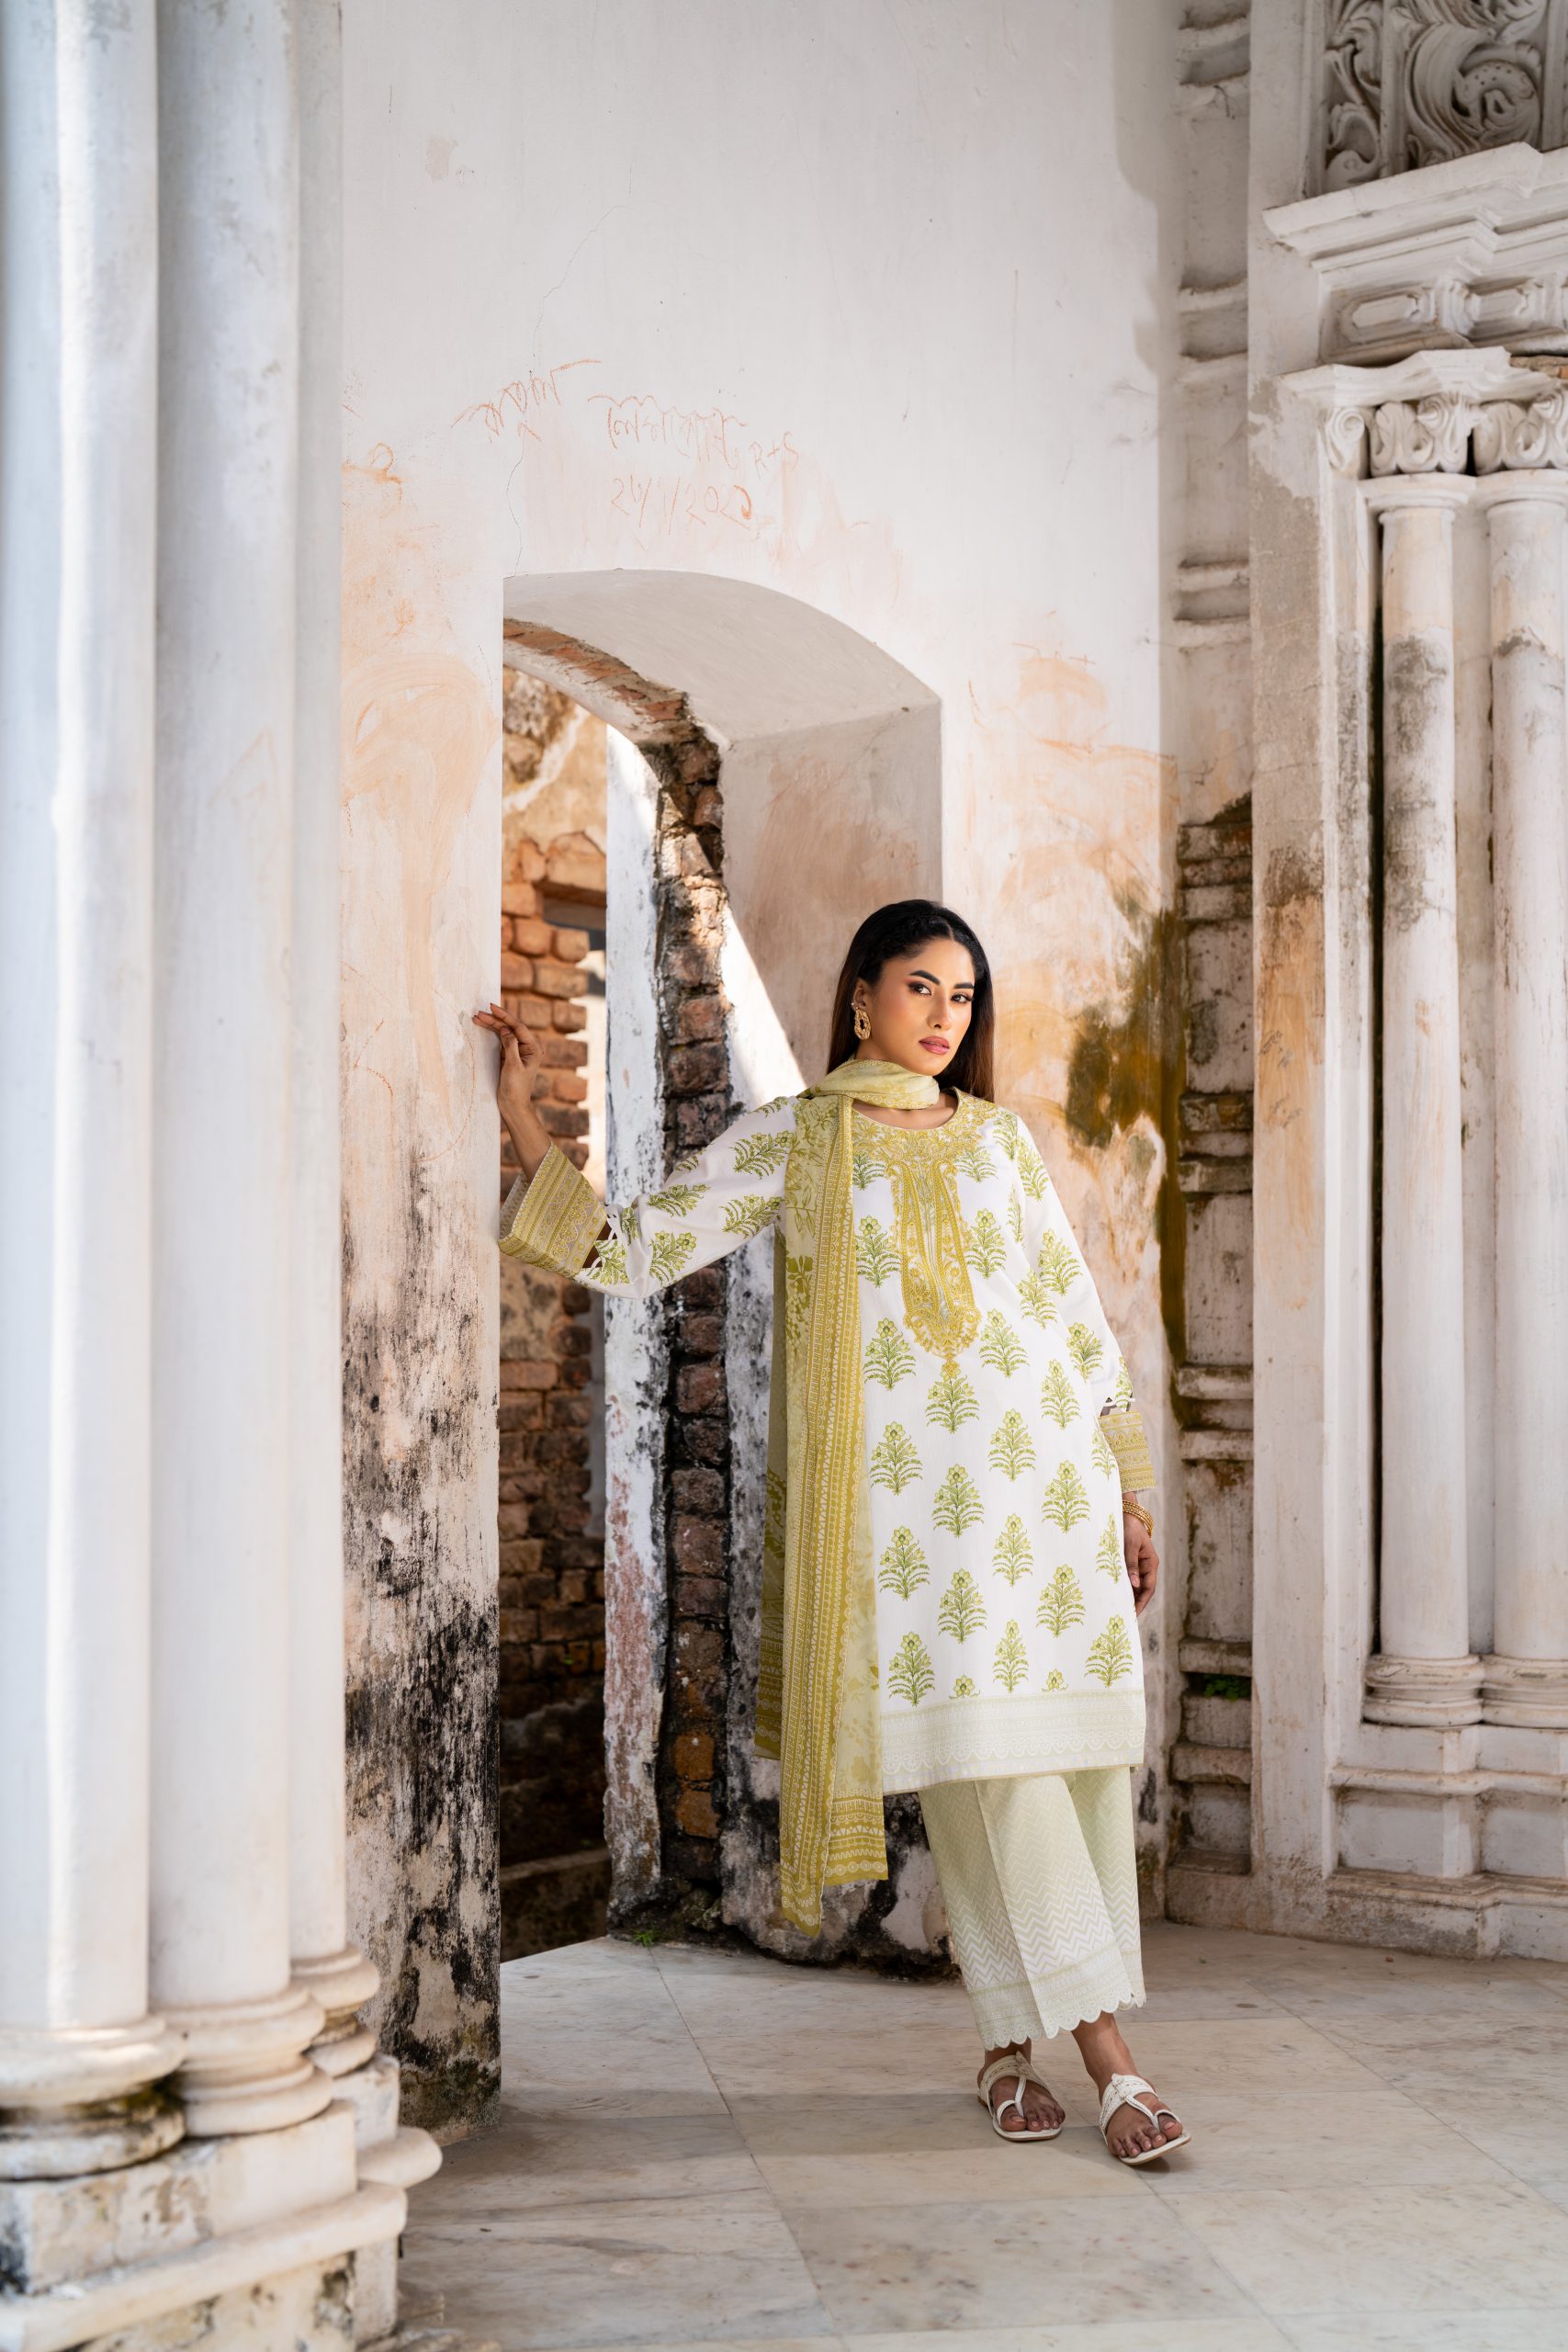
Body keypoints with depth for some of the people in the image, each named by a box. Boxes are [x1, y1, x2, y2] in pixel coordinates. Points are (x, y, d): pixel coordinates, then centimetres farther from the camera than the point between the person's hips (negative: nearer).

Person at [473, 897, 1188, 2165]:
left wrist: (1128, 1493, 12)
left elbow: (1077, 1315, 16)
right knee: (979, 1752, -10)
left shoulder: (1000, 1137, 17)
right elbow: (632, 1250, 3)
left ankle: (1012, 2041, 14)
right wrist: (523, 1117, -4)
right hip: (898, 1487, -3)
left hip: (1038, 1470, 3)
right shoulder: (790, 1140, 9)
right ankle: (1109, 2055, -6)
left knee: (1069, 1750, -1)